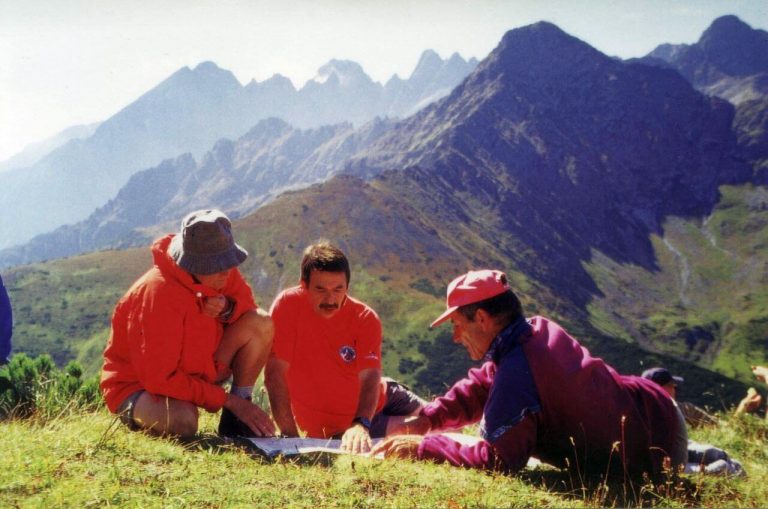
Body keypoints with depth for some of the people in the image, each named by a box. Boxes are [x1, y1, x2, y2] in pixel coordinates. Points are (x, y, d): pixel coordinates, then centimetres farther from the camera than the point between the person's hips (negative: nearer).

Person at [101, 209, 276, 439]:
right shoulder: (159, 292, -30)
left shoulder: (222, 273, -9)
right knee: (182, 422, -40)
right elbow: (159, 378, -29)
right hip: (139, 384, -6)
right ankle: (135, 413, -2)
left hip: (196, 372, 6)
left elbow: (247, 306, 7)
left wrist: (226, 307, -20)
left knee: (261, 322, -14)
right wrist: (229, 400, -26)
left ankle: (236, 419, -4)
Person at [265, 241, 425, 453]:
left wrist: (360, 425, -43)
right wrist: (290, 435, -28)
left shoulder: (366, 318, -14)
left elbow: (369, 378, -24)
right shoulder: (288, 305, -21)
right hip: (335, 428, -4)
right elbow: (275, 374, -23)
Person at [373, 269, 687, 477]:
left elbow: (499, 460, -31)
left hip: (653, 454, -8)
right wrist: (426, 419, -3)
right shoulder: (540, 329, -5)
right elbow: (481, 386, 8)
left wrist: (424, 446, -23)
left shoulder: (517, 370, -33)